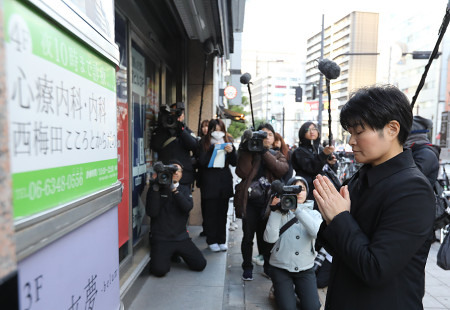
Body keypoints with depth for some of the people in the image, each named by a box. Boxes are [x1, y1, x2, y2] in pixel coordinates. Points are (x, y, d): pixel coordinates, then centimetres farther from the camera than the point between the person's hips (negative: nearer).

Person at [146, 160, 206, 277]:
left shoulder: (184, 190, 12)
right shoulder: (156, 189, 2)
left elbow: (188, 207, -9)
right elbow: (151, 213, -12)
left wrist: (174, 189, -18)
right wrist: (156, 188, -17)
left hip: (181, 237, 3)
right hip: (160, 238, -3)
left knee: (200, 265, -7)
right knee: (159, 270, -22)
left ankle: (176, 253, 20)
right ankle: (159, 256, 13)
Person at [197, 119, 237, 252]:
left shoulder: (227, 142, 10)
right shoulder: (204, 142, 1)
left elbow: (234, 163, 9)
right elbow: (202, 161, -10)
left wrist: (231, 151, -10)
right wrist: (213, 149, -18)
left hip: (224, 181, 3)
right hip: (210, 182, -3)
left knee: (223, 212, 7)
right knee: (210, 212, 1)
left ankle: (222, 240, 18)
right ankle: (211, 241, 14)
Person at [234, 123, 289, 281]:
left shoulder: (277, 155, 16)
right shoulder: (249, 152, 9)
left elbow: (282, 170, -9)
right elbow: (242, 173, -9)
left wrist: (264, 152, -12)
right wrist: (248, 150, -12)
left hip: (268, 201, 1)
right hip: (249, 200, -1)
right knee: (248, 236, 4)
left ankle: (268, 267, 29)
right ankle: (247, 267, 22)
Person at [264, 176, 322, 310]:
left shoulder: (313, 213, 2)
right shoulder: (281, 213, -4)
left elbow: (317, 232, -21)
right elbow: (270, 238, -18)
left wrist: (296, 208, -30)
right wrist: (275, 209, -23)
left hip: (305, 269, 2)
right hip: (281, 267, -1)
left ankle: (297, 289, 20)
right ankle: (279, 290, 21)